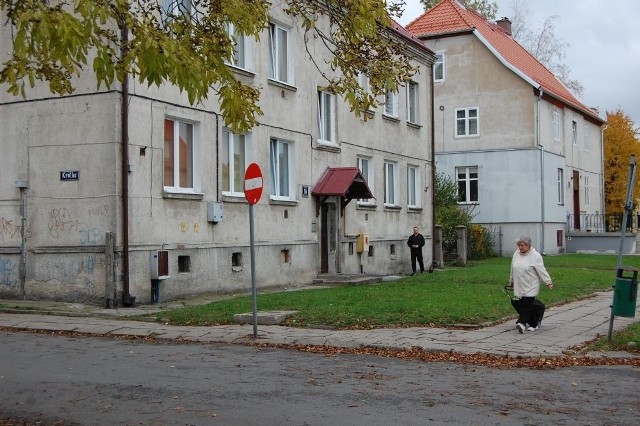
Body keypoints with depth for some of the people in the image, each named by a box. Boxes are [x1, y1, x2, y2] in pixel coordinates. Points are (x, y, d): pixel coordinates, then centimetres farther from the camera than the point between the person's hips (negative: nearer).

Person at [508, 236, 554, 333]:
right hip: (519, 287, 6)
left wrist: (548, 282, -13)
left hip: (530, 287, -6)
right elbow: (513, 269, 21)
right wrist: (511, 281, 27)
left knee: (527, 304, -11)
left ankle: (522, 323, -12)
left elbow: (541, 270, -10)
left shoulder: (535, 256, -8)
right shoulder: (516, 254, 10)